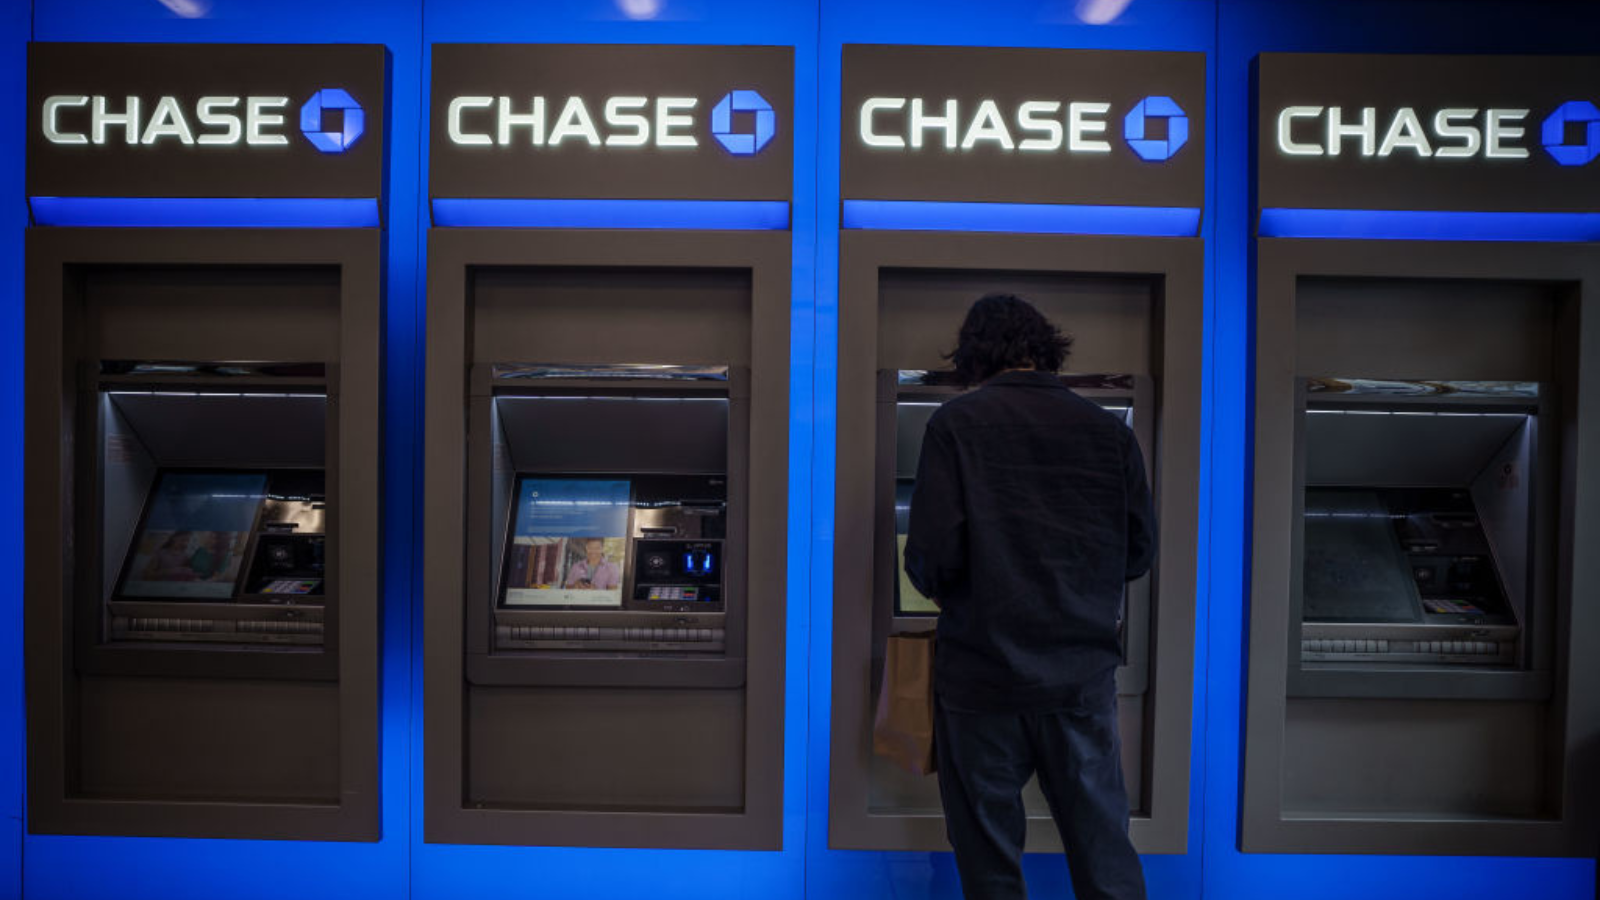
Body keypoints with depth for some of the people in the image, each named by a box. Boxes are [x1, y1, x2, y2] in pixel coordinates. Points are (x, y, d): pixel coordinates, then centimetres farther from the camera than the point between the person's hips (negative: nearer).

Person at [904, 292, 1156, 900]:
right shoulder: (1108, 430, 3)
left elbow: (933, 555, -14)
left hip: (983, 672, -3)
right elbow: (1140, 551, 7)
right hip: (1085, 670, 3)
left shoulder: (956, 423, -7)